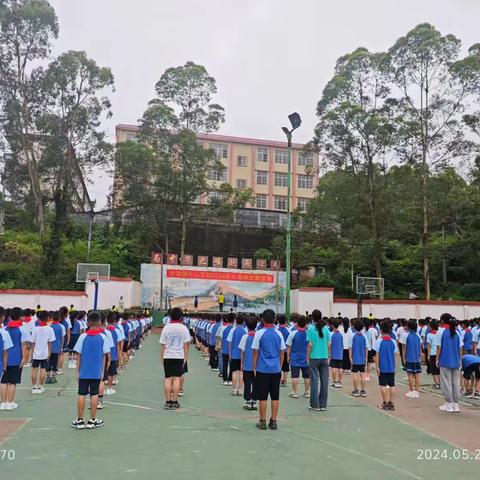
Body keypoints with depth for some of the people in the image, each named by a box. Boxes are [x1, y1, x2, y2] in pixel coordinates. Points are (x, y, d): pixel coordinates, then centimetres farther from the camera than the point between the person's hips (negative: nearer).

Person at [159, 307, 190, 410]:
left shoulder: (166, 328, -1)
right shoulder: (183, 328, -2)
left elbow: (162, 344, 0)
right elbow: (186, 344, -1)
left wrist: (162, 357, 9)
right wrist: (186, 357, 7)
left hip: (167, 356, 1)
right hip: (179, 356, -1)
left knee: (168, 379, 5)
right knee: (176, 378, 3)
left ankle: (168, 402, 8)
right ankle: (174, 402, 5)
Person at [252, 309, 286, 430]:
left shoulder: (259, 333, -7)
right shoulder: (279, 334, 4)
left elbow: (255, 352, -4)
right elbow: (282, 352, 9)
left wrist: (254, 368, 4)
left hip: (262, 370, -3)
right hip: (276, 370, 3)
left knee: (263, 397, 4)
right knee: (275, 397, 8)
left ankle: (263, 421, 11)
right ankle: (273, 421, 13)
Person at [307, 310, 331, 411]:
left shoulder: (311, 329, -8)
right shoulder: (326, 329, 1)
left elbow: (310, 345, -10)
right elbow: (329, 344, 2)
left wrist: (308, 357, 0)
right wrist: (328, 356, 13)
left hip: (314, 358, -3)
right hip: (324, 357, 3)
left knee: (314, 381, 5)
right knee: (324, 381, 8)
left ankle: (315, 405, 9)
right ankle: (323, 405, 15)